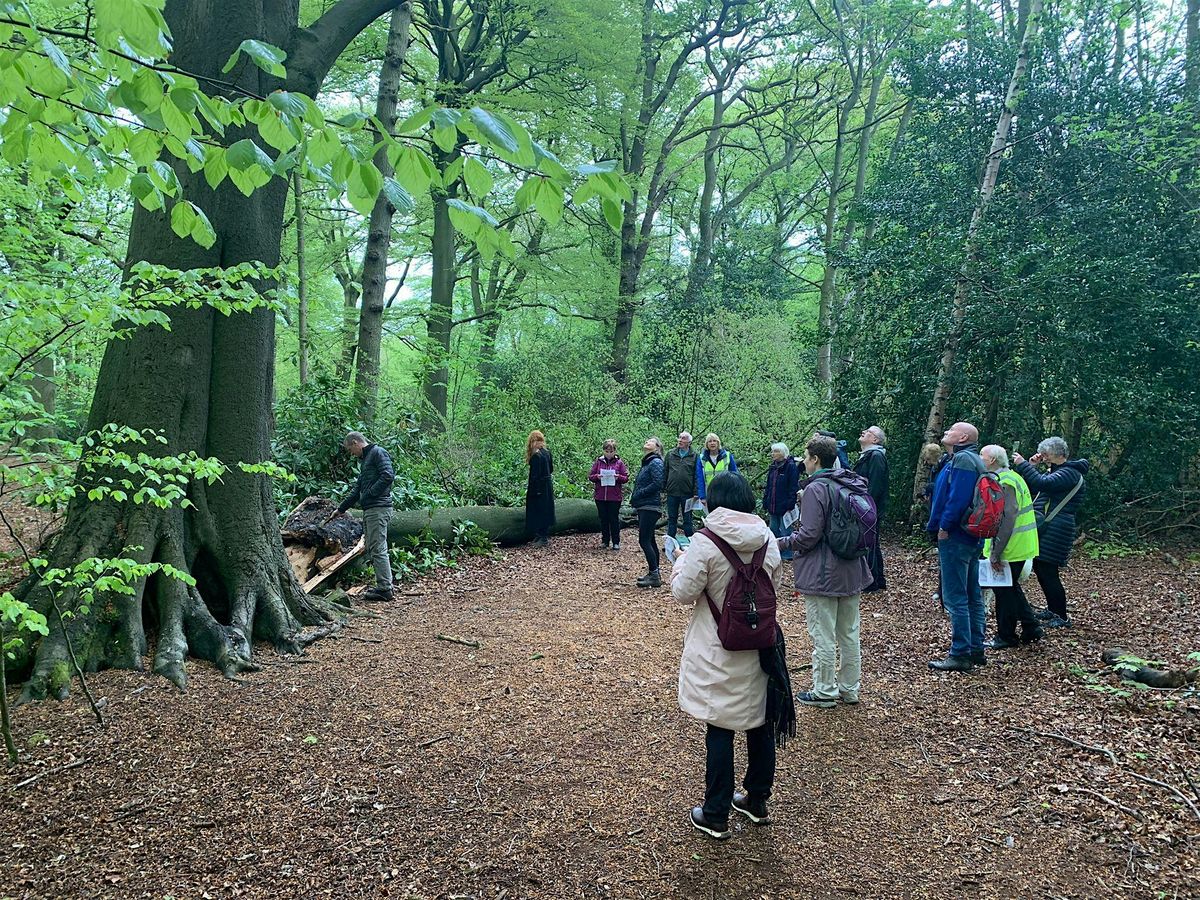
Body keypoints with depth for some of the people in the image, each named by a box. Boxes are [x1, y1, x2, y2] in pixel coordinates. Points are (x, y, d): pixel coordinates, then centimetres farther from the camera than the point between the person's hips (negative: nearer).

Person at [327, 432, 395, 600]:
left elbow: (388, 476, -19)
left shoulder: (378, 452, -5)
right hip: (369, 510, 10)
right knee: (371, 548, 10)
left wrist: (368, 495, -14)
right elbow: (357, 489, 29)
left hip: (378, 508, -10)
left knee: (378, 549, -10)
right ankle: (382, 585, 14)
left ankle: (385, 588, -9)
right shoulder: (365, 459, 25)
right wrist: (341, 509, 30)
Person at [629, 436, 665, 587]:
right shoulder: (646, 463, 17)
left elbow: (658, 484, -22)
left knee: (644, 541, -12)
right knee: (649, 541, 13)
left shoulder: (655, 462, -10)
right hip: (643, 507, 10)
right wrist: (633, 497, 6)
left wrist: (638, 495, -17)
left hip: (650, 507, -10)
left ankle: (654, 576, -10)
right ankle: (653, 574, 20)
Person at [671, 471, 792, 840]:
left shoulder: (704, 543, -19)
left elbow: (683, 593, -13)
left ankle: (715, 816, 16)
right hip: (760, 645, 5)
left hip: (719, 653, -5)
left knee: (720, 729, 5)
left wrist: (680, 563, 4)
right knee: (761, 722, 17)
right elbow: (776, 589, 8)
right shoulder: (767, 539, -3)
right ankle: (757, 802, 34)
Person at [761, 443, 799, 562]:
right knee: (773, 529, 14)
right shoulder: (773, 467, 12)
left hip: (784, 506, -8)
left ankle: (787, 555, 8)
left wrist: (790, 506, -19)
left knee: (785, 531, -1)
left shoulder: (791, 466, -11)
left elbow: (793, 488, -14)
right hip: (772, 506, 8)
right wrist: (765, 503, 13)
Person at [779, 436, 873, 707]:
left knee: (823, 636, 4)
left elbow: (808, 535, -21)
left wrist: (781, 542, -7)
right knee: (849, 633, 17)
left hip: (822, 575, -8)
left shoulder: (816, 489, -19)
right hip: (853, 572, 8)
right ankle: (850, 689, 28)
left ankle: (824, 692, 14)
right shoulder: (853, 485, 6)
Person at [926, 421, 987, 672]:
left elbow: (958, 498, -25)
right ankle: (976, 649, 23)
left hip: (955, 538, -11)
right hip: (972, 538, 11)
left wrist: (944, 527, -16)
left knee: (955, 598, -7)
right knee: (973, 596, 15)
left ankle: (960, 655, -3)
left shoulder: (962, 459, -15)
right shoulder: (972, 460, 17)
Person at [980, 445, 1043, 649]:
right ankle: (1031, 628, 25)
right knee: (1011, 587, 20)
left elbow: (1007, 519, -26)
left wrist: (996, 553, -26)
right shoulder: (1011, 478, 15)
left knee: (1004, 590, 1)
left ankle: (1006, 637, 11)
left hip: (1010, 548, -10)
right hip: (1020, 547, 10)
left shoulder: (1004, 483, -19)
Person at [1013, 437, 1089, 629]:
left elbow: (1043, 483, -28)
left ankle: (1062, 617, -1)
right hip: (1043, 529, 10)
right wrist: (1031, 466, 7)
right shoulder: (1056, 471, 19)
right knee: (1040, 569, 15)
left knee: (1048, 571, -9)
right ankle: (1053, 609, 27)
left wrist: (1023, 465, -22)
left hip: (1054, 532, -10)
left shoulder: (1070, 473, -12)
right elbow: (1032, 487, 20)